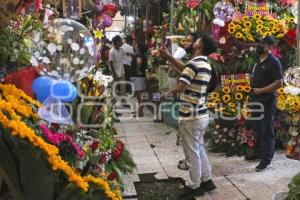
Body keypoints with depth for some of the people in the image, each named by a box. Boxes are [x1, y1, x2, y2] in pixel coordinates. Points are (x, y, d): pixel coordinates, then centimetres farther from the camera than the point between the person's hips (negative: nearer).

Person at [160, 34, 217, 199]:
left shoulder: (194, 63, -19)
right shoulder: (206, 64, 10)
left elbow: (180, 87, -24)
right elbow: (185, 68, 23)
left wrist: (167, 93, -5)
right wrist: (168, 56, 20)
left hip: (191, 117, -9)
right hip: (202, 115, 9)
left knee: (192, 153, 4)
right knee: (199, 149, 22)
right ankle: (207, 180, 33)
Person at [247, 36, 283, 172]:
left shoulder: (273, 62, -12)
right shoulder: (258, 62, 15)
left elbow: (279, 83, -18)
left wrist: (260, 90, -19)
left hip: (267, 101, -8)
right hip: (256, 100, 8)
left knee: (267, 131, -2)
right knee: (258, 129, 18)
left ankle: (266, 160, 4)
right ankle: (259, 152, 32)